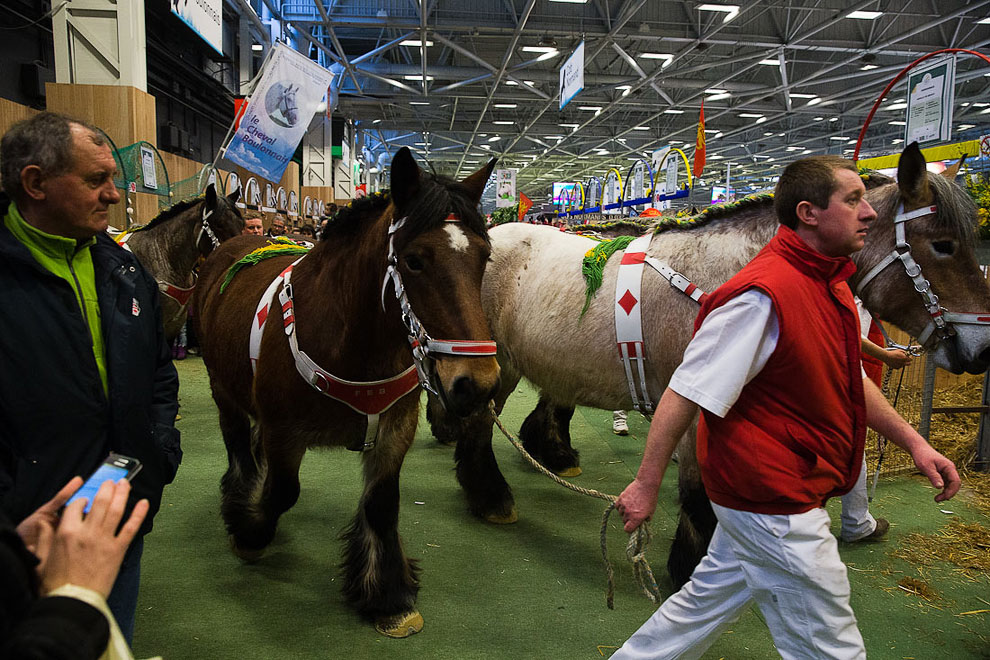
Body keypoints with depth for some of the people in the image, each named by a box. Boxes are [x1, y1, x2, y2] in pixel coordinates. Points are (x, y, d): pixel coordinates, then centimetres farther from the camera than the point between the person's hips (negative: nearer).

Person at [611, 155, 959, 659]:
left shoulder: (830, 284, 9)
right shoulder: (762, 296, -25)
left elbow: (846, 378, 21)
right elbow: (686, 393, -23)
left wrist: (913, 442, 14)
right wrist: (646, 485, -20)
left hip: (764, 494, 10)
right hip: (774, 505, -10)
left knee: (709, 599, 22)